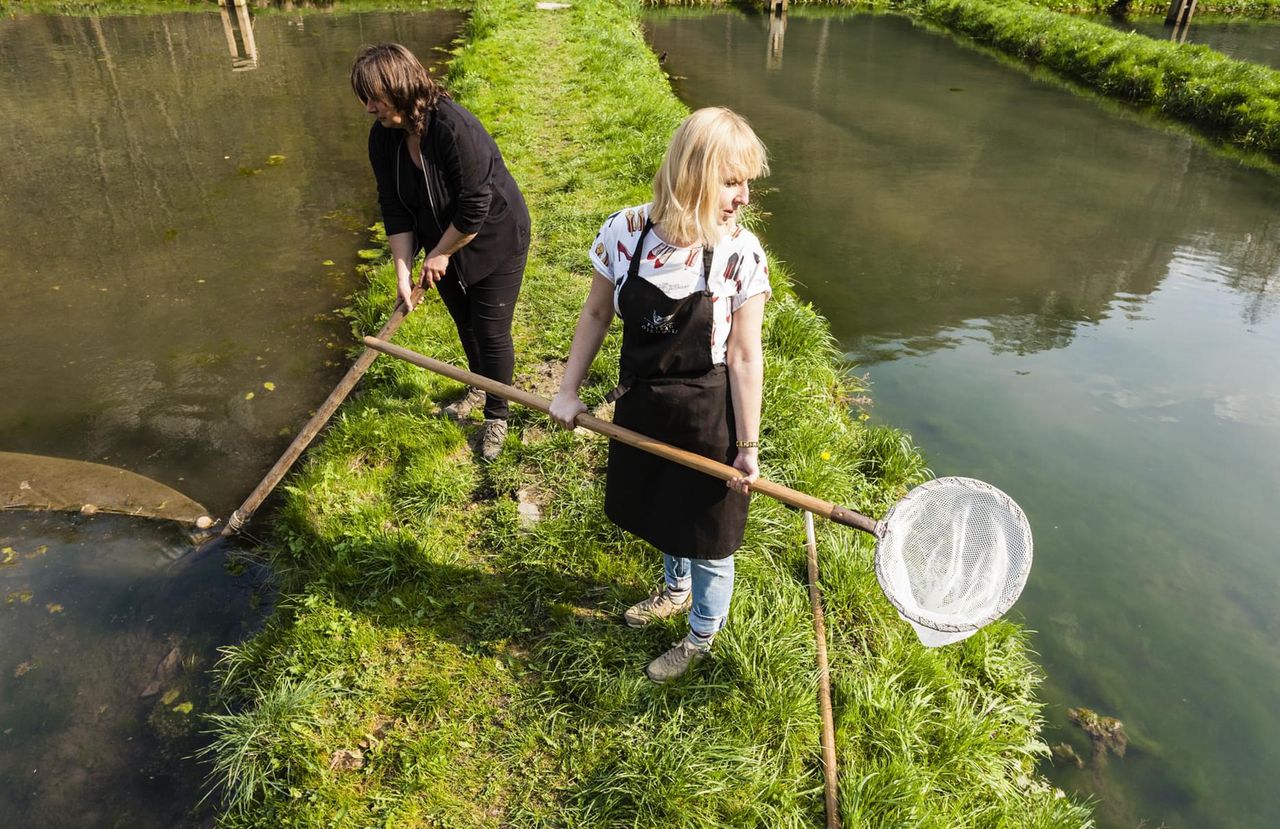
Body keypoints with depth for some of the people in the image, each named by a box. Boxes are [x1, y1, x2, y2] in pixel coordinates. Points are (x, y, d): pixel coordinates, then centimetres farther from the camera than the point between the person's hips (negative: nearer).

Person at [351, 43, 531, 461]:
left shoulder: (454, 127, -33)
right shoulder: (384, 136, -11)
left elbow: (474, 208, -29)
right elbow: (395, 208, -6)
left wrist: (440, 254, -17)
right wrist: (403, 270, -12)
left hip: (494, 242, -7)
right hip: (442, 245, 7)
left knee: (490, 332, 0)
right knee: (464, 324, 22)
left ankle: (496, 416, 20)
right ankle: (479, 387, 47)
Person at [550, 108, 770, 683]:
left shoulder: (740, 253, -20)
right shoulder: (626, 231, -13)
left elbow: (744, 357, -15)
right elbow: (596, 314, 0)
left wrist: (748, 448, -12)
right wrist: (568, 390, 3)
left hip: (707, 415, -3)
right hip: (640, 404, 4)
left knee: (707, 530, 14)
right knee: (662, 509, 27)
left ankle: (701, 638, 43)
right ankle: (676, 588, 60)